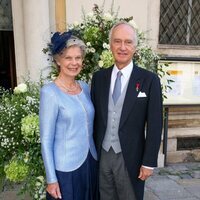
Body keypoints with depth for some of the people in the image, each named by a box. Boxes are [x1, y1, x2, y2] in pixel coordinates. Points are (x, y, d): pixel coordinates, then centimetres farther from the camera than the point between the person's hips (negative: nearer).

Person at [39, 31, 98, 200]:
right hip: (65, 168, -5)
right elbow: (46, 140, -13)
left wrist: (95, 156, 11)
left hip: (91, 163, 6)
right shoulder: (50, 92, -15)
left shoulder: (85, 87, 2)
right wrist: (51, 179, -11)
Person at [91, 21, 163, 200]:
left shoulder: (149, 80, -10)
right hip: (102, 155, 3)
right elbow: (94, 117, 5)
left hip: (130, 158, -3)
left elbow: (154, 125, -9)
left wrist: (149, 162, -8)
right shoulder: (99, 77, 0)